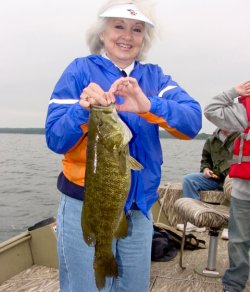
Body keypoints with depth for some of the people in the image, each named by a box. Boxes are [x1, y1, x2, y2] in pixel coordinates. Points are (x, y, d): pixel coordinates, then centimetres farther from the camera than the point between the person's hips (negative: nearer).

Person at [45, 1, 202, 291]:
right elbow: (55, 139, -9)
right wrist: (83, 109, -28)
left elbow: (193, 121, -11)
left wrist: (148, 106, -29)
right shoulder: (81, 69, -3)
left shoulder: (154, 76, 5)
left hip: (139, 206, 4)